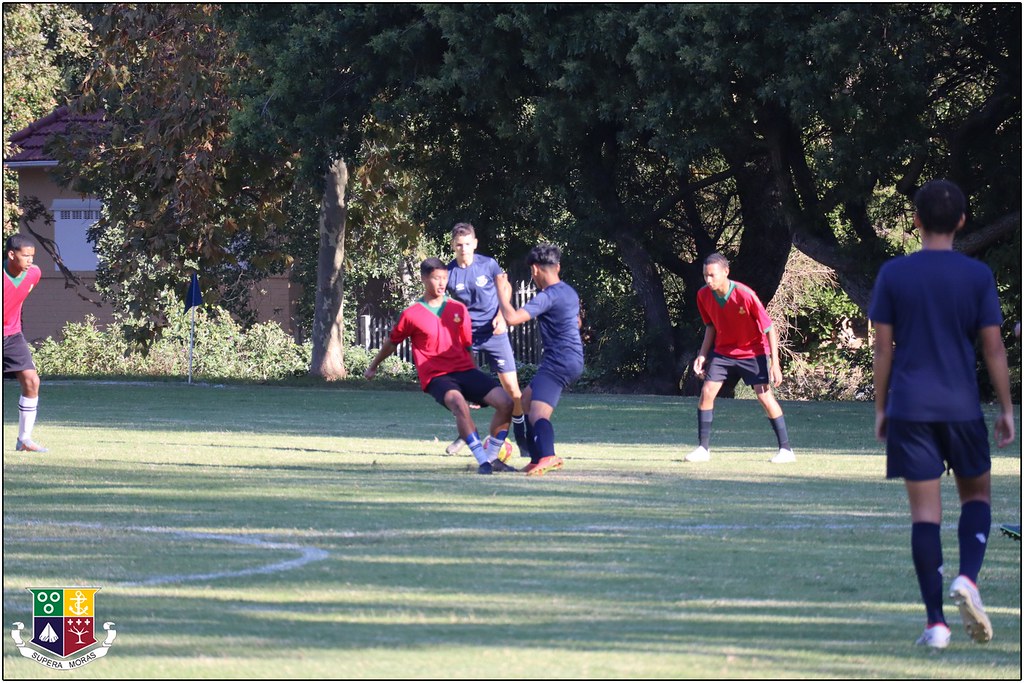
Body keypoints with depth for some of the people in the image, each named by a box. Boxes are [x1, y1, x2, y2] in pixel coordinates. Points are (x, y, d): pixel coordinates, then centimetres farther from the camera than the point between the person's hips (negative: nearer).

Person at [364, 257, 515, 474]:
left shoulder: (458, 309, 10)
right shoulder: (411, 315, -1)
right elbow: (392, 342, 16)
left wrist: (474, 383, 25)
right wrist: (373, 366, 31)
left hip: (465, 370, 5)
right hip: (436, 376, -5)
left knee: (505, 402, -15)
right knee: (459, 404, -38)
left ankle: (492, 457, 3)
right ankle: (482, 461, -34)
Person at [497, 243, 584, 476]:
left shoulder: (547, 296, -16)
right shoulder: (569, 292, 14)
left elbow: (512, 318, -26)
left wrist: (503, 296, -7)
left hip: (558, 363, -10)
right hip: (574, 359, 10)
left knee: (538, 414, -26)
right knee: (526, 399, 27)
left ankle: (547, 456, -52)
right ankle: (537, 460, 29)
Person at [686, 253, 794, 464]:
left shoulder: (745, 295, -27)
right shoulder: (703, 296, -11)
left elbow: (769, 329, -19)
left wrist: (775, 364, -22)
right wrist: (703, 355, -2)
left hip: (753, 352, -4)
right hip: (723, 350, 4)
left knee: (764, 396, -12)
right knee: (707, 392, -8)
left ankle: (786, 449, -2)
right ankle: (703, 448, 1)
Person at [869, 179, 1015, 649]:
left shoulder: (893, 275, 0)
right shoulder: (978, 276, -2)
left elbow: (882, 348, 2)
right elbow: (993, 347, -2)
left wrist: (880, 409, 10)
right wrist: (1006, 409, 6)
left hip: (909, 410, 0)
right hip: (962, 407, 0)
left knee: (925, 510, 0)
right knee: (976, 494, 17)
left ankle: (936, 622, -5)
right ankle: (968, 577, -9)